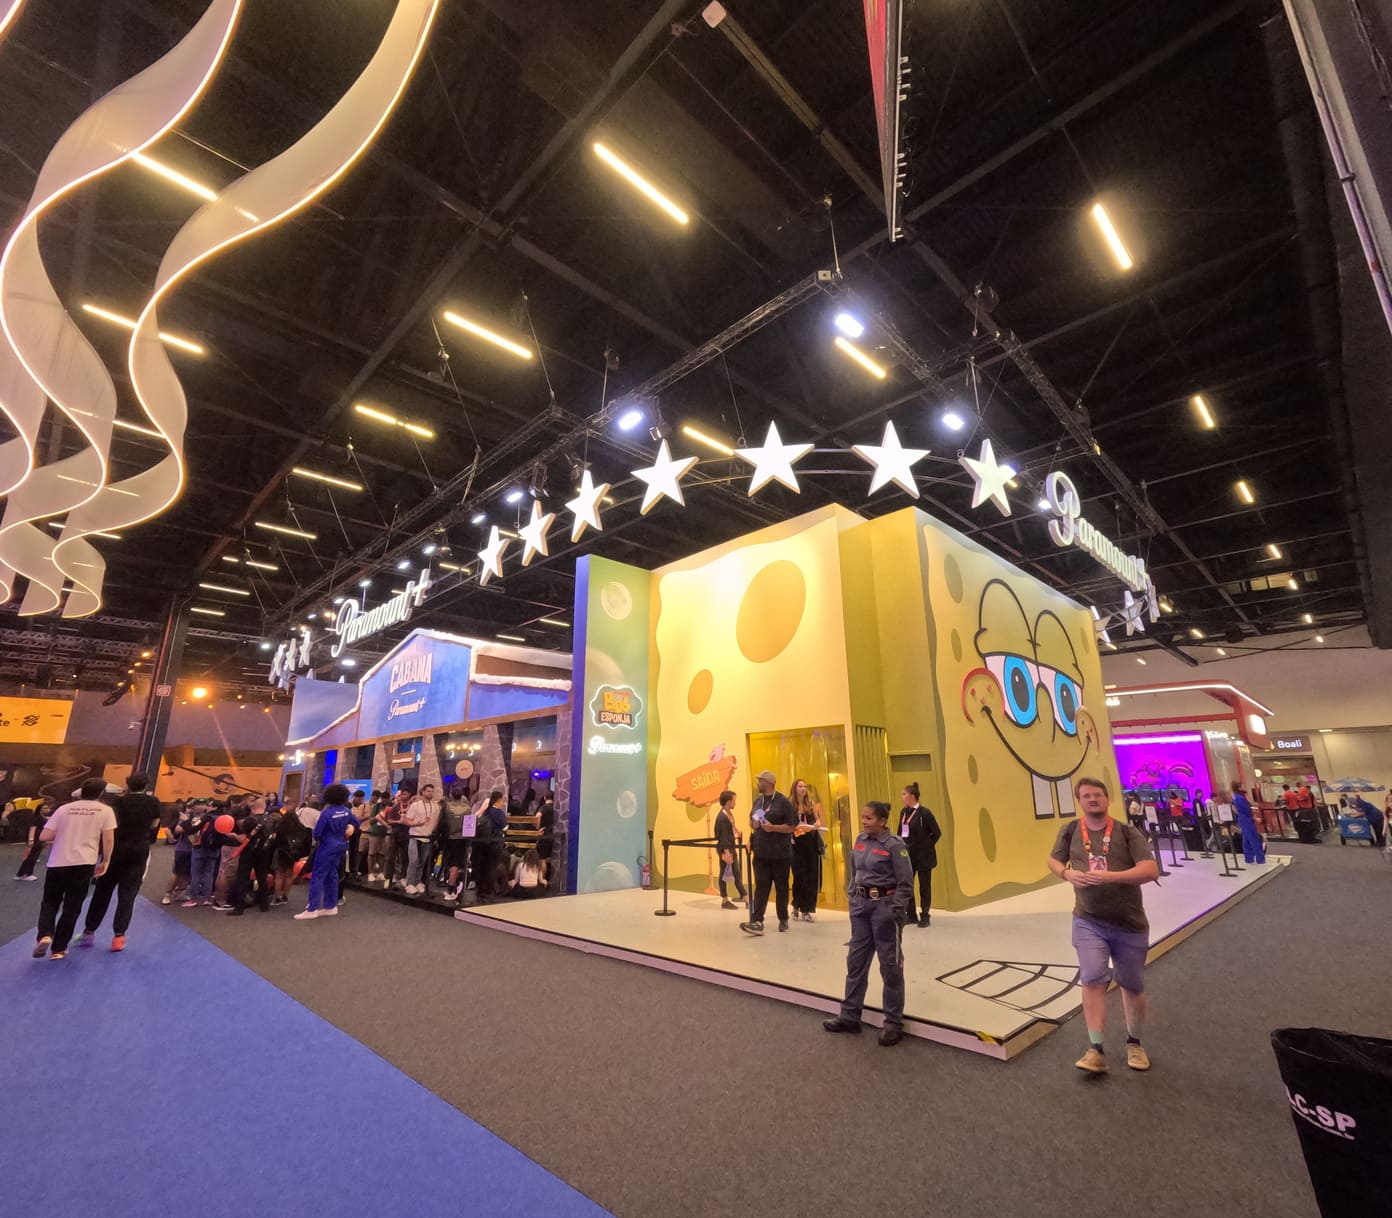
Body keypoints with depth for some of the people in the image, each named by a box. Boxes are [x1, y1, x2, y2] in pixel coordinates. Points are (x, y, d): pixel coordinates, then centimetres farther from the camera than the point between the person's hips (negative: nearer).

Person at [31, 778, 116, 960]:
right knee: (71, 908, 10)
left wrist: (62, 835, 20)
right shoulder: (105, 810, 0)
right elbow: (108, 839, -5)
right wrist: (105, 862, 8)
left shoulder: (64, 808, 6)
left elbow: (44, 836, 0)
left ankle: (45, 936, -6)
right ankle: (59, 949, 12)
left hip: (56, 864, 2)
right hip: (83, 864, -2)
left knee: (50, 903, 17)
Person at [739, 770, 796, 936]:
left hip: (780, 854, -5)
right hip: (761, 853, 5)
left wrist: (773, 827, -21)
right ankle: (757, 922, -4)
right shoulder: (758, 801, 11)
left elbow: (792, 826, -11)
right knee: (761, 887, -1)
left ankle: (783, 920, 23)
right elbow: (751, 821, 24)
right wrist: (753, 824, 1)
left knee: (781, 888, 8)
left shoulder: (783, 801, -8)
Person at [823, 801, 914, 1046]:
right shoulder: (860, 840, 4)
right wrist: (852, 900, 11)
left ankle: (894, 1023, 22)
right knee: (856, 960, 13)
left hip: (884, 906, -7)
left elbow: (905, 883, -13)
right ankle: (850, 1016, 26)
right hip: (861, 906, 7)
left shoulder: (894, 845, -15)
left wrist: (896, 912, -16)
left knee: (889, 965, 7)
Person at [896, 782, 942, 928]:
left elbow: (937, 832, -10)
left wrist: (926, 846, -5)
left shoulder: (924, 812, -14)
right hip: (908, 855, 6)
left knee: (924, 887, 6)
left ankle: (925, 917, 17)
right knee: (906, 885, 9)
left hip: (923, 855, -6)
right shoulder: (903, 812, 5)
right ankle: (911, 915, 22)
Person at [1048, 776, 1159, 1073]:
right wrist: (1067, 873, -12)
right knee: (1092, 980, -11)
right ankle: (1096, 1050, -2)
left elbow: (1151, 870, -19)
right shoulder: (1071, 830, -2)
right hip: (1088, 921, 1)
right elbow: (1053, 860, 10)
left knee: (1133, 986, 15)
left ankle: (1134, 1043, 38)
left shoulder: (1127, 832, -9)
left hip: (1130, 924, 0)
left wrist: (1110, 876, -29)